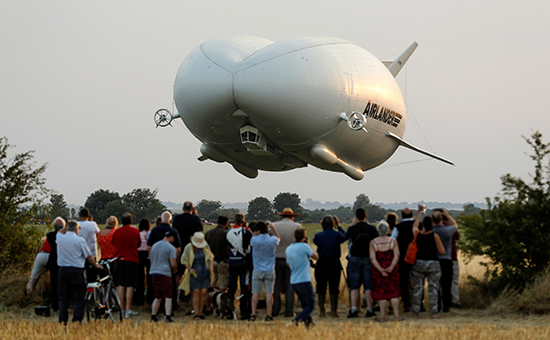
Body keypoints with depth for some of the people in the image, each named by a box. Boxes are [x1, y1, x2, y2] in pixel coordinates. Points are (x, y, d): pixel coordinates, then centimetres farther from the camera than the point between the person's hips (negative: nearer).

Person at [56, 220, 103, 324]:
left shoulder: (60, 238, 3)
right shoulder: (79, 240, -8)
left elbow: (60, 232, 31)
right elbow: (89, 256, -2)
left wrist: (69, 227, 38)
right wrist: (96, 265, 14)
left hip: (62, 270, 4)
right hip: (76, 271, -4)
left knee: (63, 298, 9)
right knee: (79, 299, 1)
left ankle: (62, 322, 7)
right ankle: (76, 322, -5)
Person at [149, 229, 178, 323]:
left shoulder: (154, 246, 13)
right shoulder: (171, 248, -8)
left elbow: (151, 260, 21)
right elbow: (173, 264, -11)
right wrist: (174, 270, 9)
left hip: (154, 273, 7)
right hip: (165, 273, -7)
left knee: (157, 297, 15)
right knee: (168, 297, -3)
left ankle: (153, 316, 13)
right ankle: (168, 316, -11)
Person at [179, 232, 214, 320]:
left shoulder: (205, 246, 0)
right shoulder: (188, 248, -7)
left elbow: (210, 257, 15)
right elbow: (184, 260, 2)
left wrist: (210, 266, -1)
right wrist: (189, 269, -12)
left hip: (204, 272, 2)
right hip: (194, 272, -2)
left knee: (203, 292, -3)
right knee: (196, 292, -7)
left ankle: (200, 313, 7)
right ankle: (196, 314, -4)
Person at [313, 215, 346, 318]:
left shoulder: (318, 236, -4)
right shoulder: (337, 235, -6)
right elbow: (345, 237, 14)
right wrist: (338, 226, 20)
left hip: (321, 264, 0)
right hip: (334, 263, 0)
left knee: (321, 289, 6)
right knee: (334, 288, 5)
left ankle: (322, 311, 5)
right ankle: (334, 310, 4)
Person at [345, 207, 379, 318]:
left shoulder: (352, 229, -7)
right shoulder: (372, 229, -5)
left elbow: (346, 237, 14)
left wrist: (353, 224, 15)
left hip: (354, 259, -1)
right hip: (368, 259, 1)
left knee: (354, 285, 3)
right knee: (368, 286, 4)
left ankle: (354, 309, -7)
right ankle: (369, 309, 1)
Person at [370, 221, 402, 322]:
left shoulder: (373, 242, -3)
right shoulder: (393, 241, -3)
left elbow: (372, 258, -9)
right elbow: (397, 255, -11)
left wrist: (380, 269, -14)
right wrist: (391, 267, -16)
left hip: (378, 269, 0)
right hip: (392, 270, 0)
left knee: (381, 292, 5)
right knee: (393, 291, 5)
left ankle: (382, 316, 4)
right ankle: (396, 315, 2)